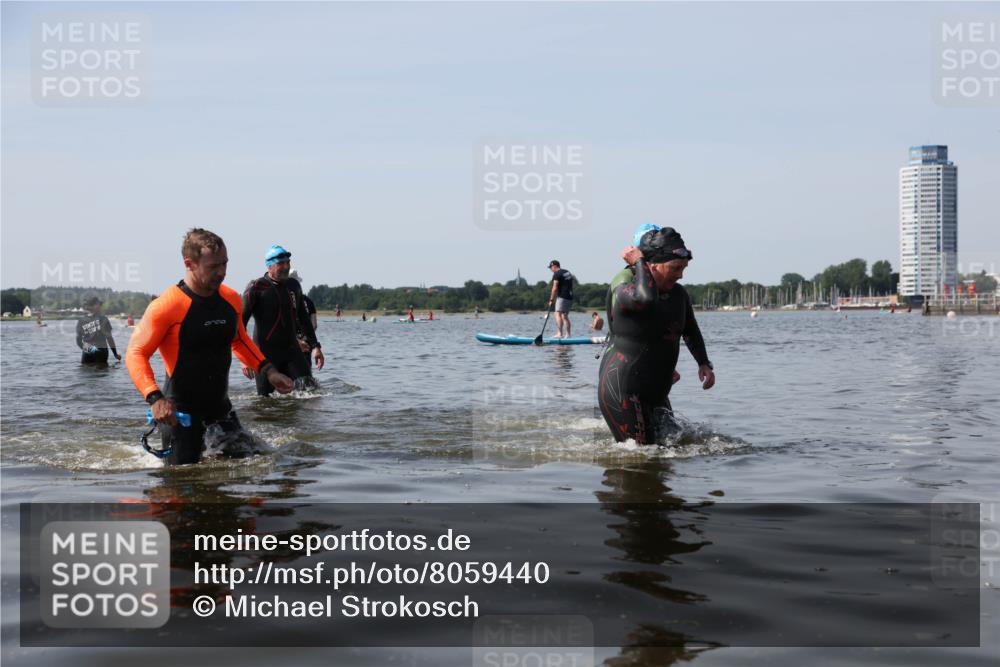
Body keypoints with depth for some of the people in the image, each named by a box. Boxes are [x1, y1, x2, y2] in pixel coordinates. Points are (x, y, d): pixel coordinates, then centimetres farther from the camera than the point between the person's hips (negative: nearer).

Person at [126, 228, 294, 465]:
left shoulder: (231, 300, 2)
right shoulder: (166, 306, -18)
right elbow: (136, 354, -17)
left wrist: (268, 370, 7)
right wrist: (155, 398, -31)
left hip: (220, 406, 6)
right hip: (180, 411, -6)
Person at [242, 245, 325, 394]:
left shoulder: (294, 285, 11)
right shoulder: (256, 288, -6)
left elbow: (304, 318, 23)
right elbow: (240, 322, -9)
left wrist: (315, 346, 16)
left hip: (291, 350, 4)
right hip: (265, 353, -4)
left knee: (310, 388, -14)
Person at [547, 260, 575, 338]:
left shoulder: (556, 274, -7)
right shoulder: (567, 272, 20)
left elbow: (555, 288, -14)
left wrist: (551, 300, -10)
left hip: (562, 297, -9)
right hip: (570, 297, 9)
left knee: (558, 314, -15)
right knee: (565, 316, 14)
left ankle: (560, 333, -27)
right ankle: (568, 334, 13)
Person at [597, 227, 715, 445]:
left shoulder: (678, 294, 9)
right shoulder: (623, 288, -16)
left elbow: (691, 331, 25)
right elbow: (646, 298, -40)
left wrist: (704, 364, 14)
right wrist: (638, 261, -25)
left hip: (656, 391, 9)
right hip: (622, 388, -9)